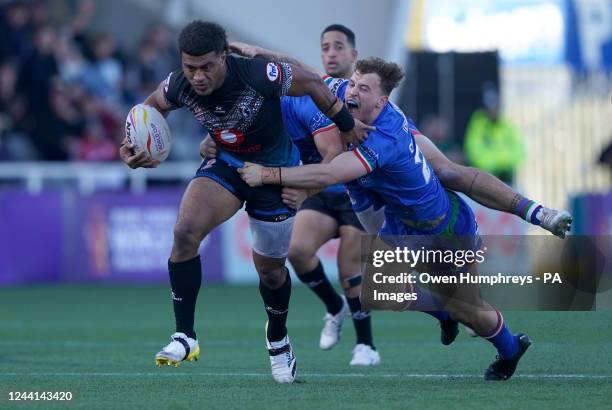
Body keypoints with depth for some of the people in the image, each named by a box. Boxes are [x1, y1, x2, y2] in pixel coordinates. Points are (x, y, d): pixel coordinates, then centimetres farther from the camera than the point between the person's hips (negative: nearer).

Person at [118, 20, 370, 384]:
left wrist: (347, 126, -4)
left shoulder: (259, 76, -34)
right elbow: (152, 106, 3)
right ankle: (185, 337, -15)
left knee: (269, 267, 7)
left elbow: (312, 84, -16)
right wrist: (134, 146, -15)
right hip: (226, 164, 3)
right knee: (185, 232, -23)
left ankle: (277, 338, 39)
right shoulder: (179, 86, -21)